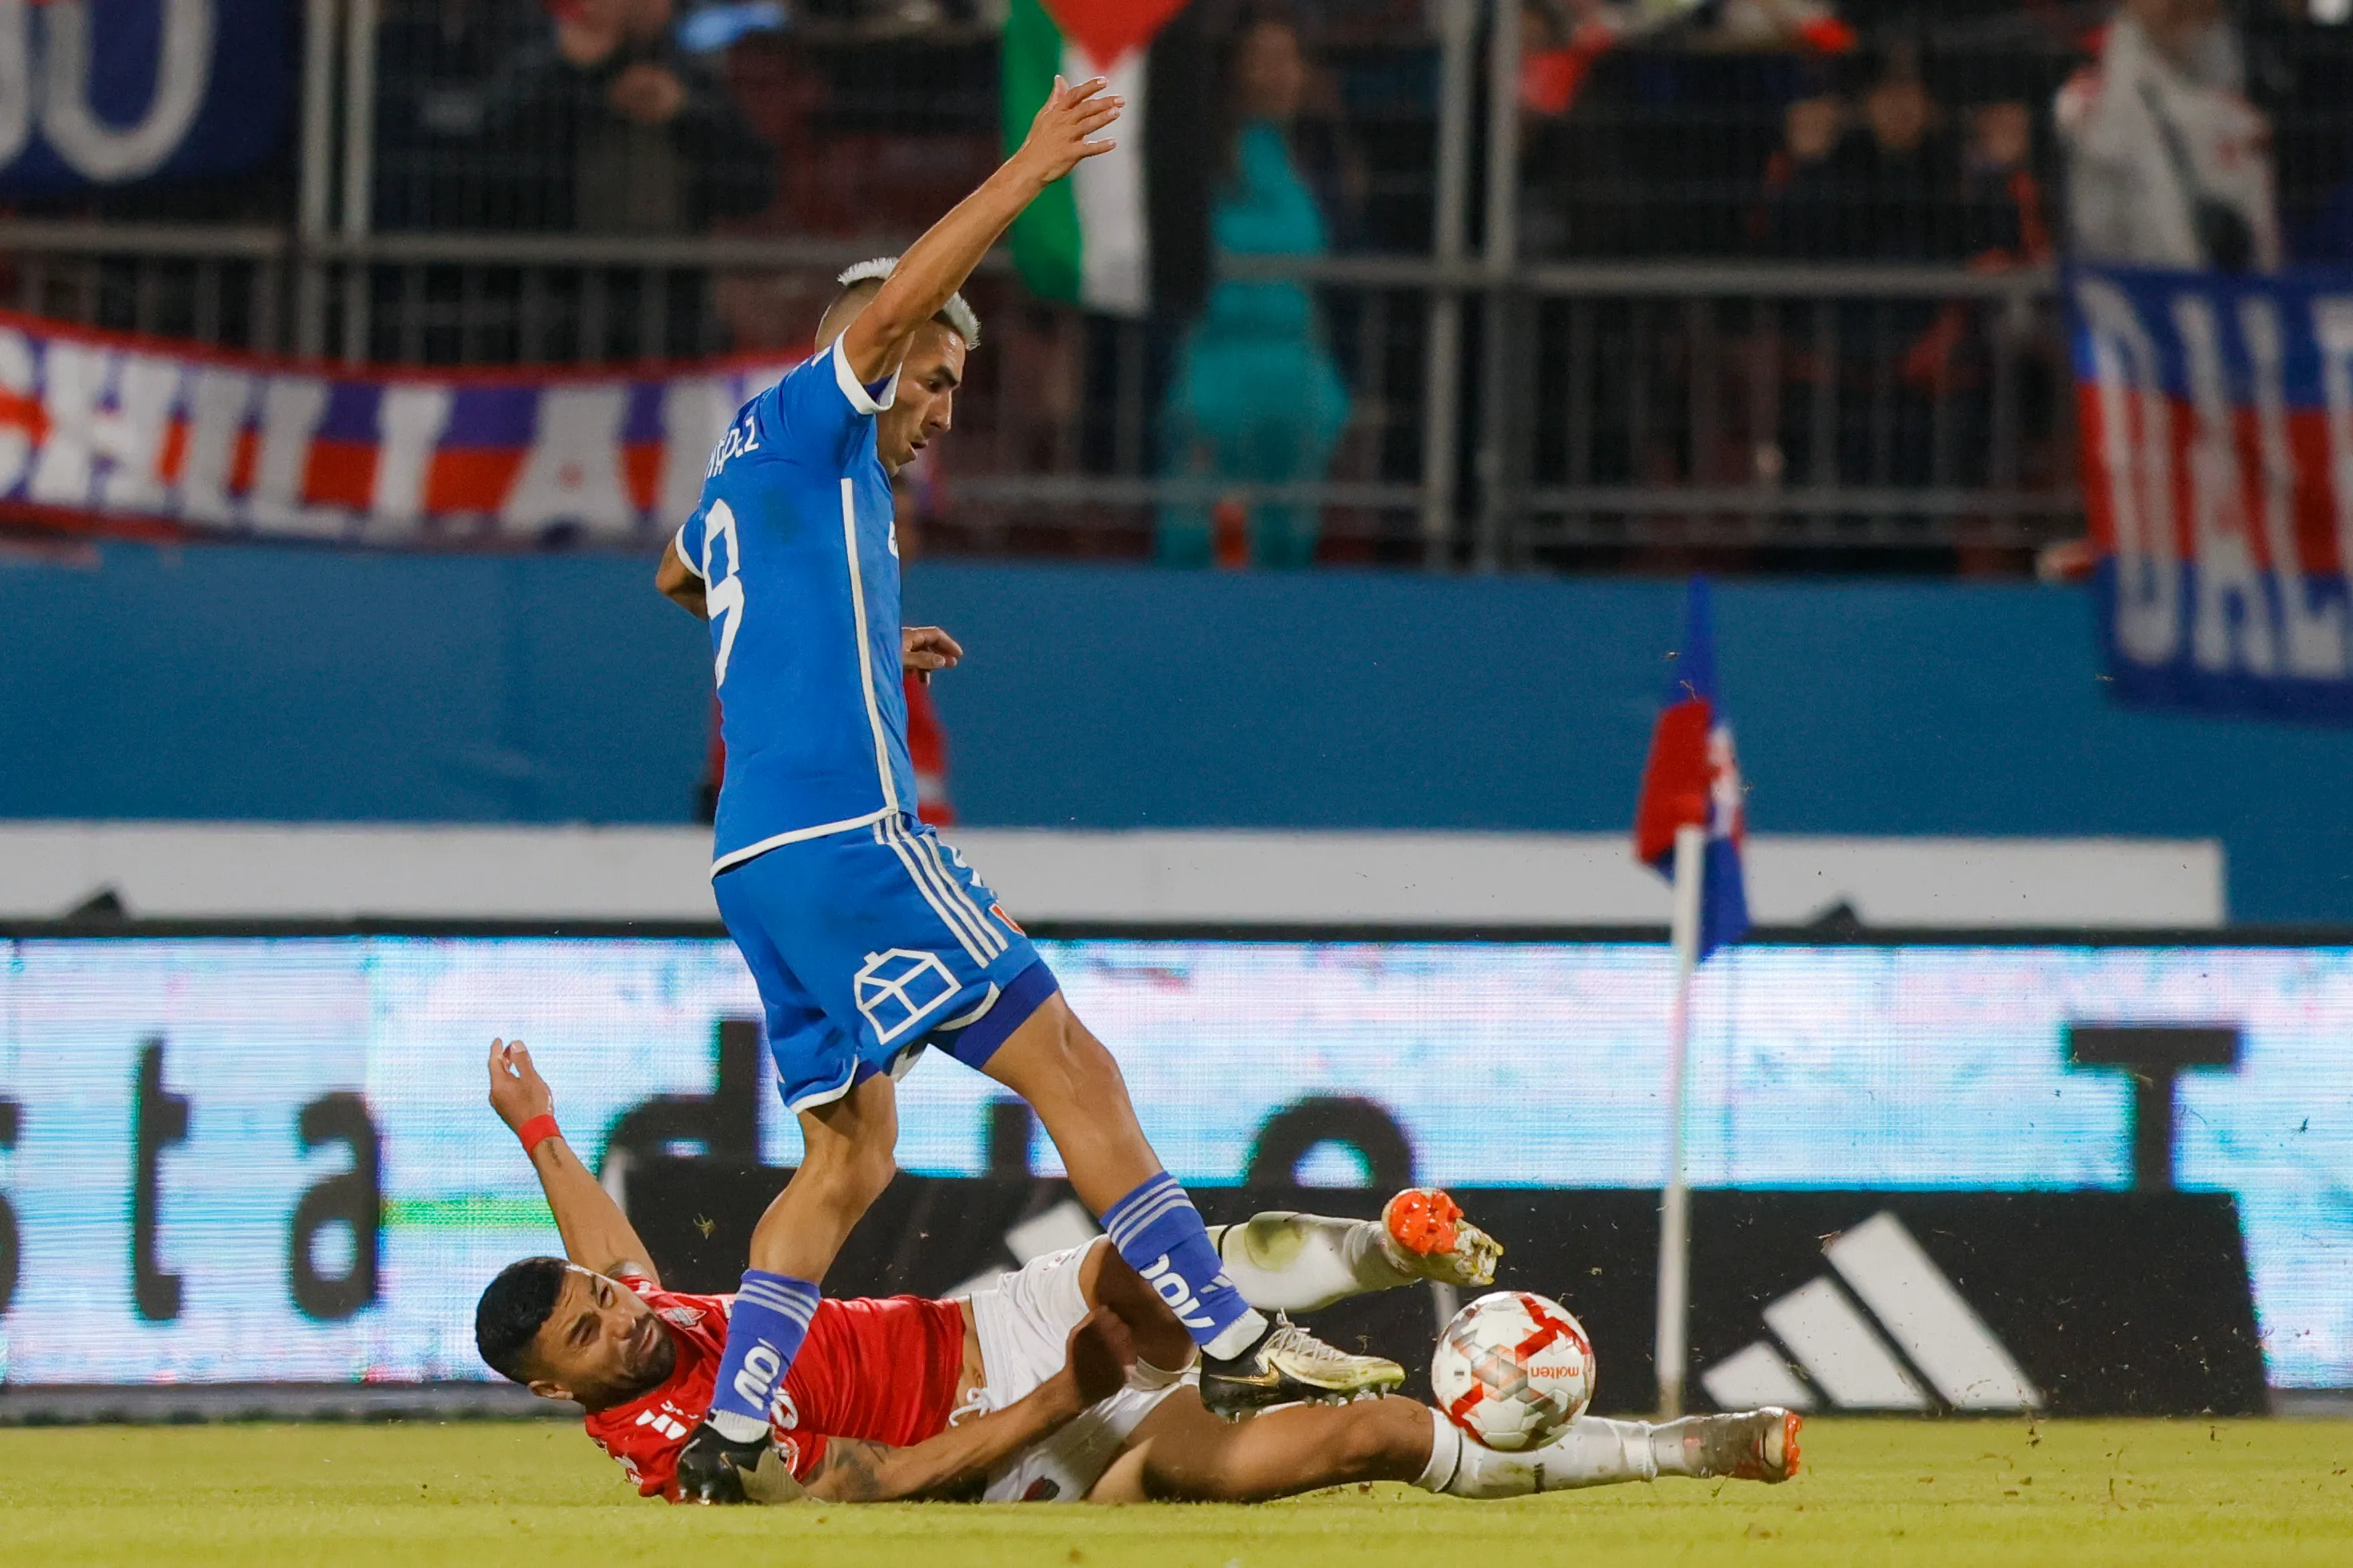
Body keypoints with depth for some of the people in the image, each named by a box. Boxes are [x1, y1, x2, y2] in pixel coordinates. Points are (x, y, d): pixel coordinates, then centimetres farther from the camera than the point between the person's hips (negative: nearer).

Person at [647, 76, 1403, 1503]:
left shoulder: (749, 473, 25)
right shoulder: (804, 423, 0)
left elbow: (681, 576, 47)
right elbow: (893, 308, -19)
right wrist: (1029, 171, -17)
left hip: (760, 865, 10)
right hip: (847, 835, -10)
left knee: (851, 1157, 11)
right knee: (1071, 1067, -10)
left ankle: (727, 1433, 2)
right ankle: (1233, 1345, -14)